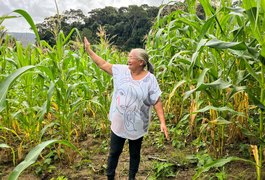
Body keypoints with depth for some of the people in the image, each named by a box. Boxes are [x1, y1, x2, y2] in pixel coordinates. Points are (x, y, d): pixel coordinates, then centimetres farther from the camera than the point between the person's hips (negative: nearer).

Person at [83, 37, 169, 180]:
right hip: (118, 123, 2)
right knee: (114, 152, 16)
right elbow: (103, 64, 1)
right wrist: (88, 50, 0)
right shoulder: (121, 70, -4)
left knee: (134, 154, 18)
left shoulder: (150, 79, -13)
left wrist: (162, 122, -18)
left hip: (136, 125, -2)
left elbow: (157, 102, -12)